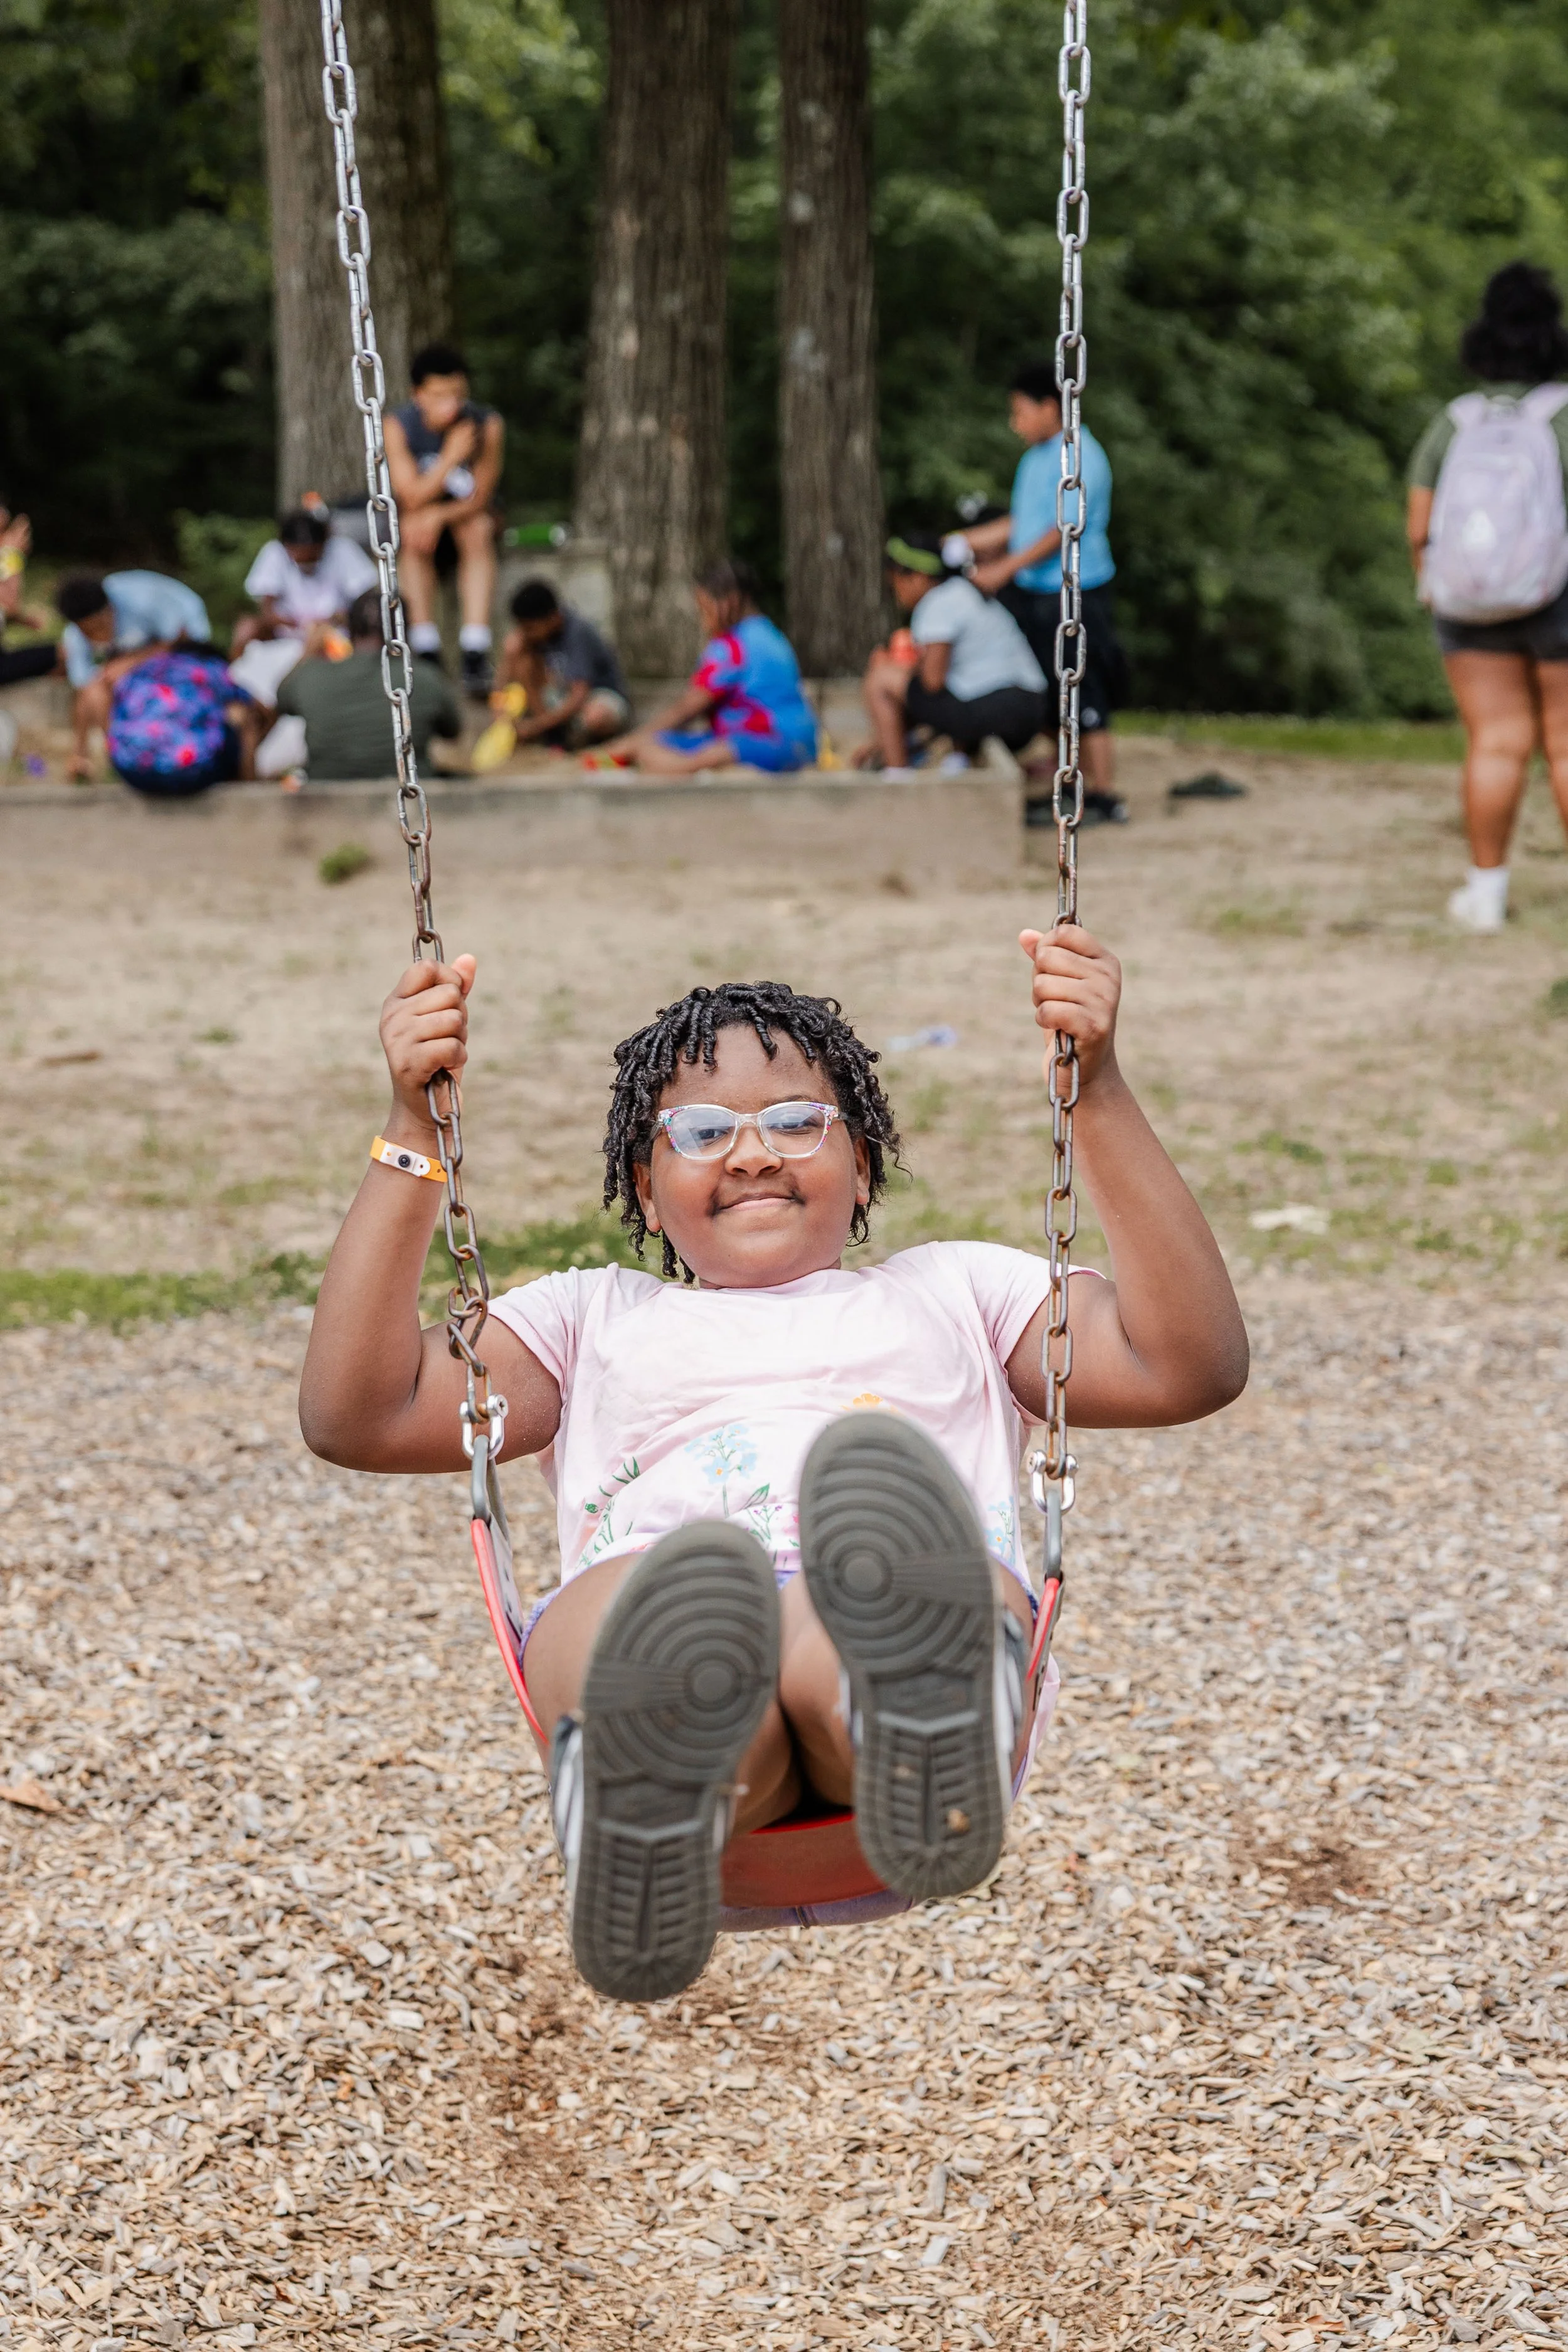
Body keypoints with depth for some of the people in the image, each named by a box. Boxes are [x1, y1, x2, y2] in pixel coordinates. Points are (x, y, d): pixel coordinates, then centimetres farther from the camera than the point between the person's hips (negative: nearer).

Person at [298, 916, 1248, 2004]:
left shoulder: (955, 1290, 37)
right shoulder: (593, 1319, 38)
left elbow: (1189, 1367, 20)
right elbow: (359, 1415, 22)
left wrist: (1099, 1091, 13)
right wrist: (412, 1131, 17)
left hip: (925, 1621, 0)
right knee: (677, 1615, -40)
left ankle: (931, 1751, -74)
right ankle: (646, 1823, -73)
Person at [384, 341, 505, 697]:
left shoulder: (487, 425, -20)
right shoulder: (397, 425, -20)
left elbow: (480, 498, -16)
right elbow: (412, 497, -25)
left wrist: (437, 515, -34)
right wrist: (451, 457, -39)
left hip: (466, 512, 0)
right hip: (416, 512, 0)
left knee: (477, 530, -32)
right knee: (415, 537, -33)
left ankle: (475, 653, -40)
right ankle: (426, 650, -35)